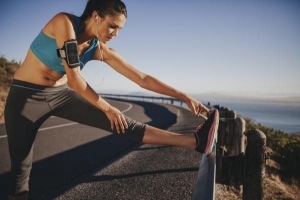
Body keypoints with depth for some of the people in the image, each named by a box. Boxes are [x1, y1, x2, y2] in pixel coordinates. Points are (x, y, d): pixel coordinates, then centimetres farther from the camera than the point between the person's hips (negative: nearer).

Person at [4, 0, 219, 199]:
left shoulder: (101, 50, -6)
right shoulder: (64, 22, -22)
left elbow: (143, 79, -7)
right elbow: (74, 78, -26)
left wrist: (184, 96, -9)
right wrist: (107, 108, -17)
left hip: (60, 93, 3)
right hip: (26, 95, -3)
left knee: (124, 124, -10)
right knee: (21, 167, -1)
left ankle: (195, 140, -15)